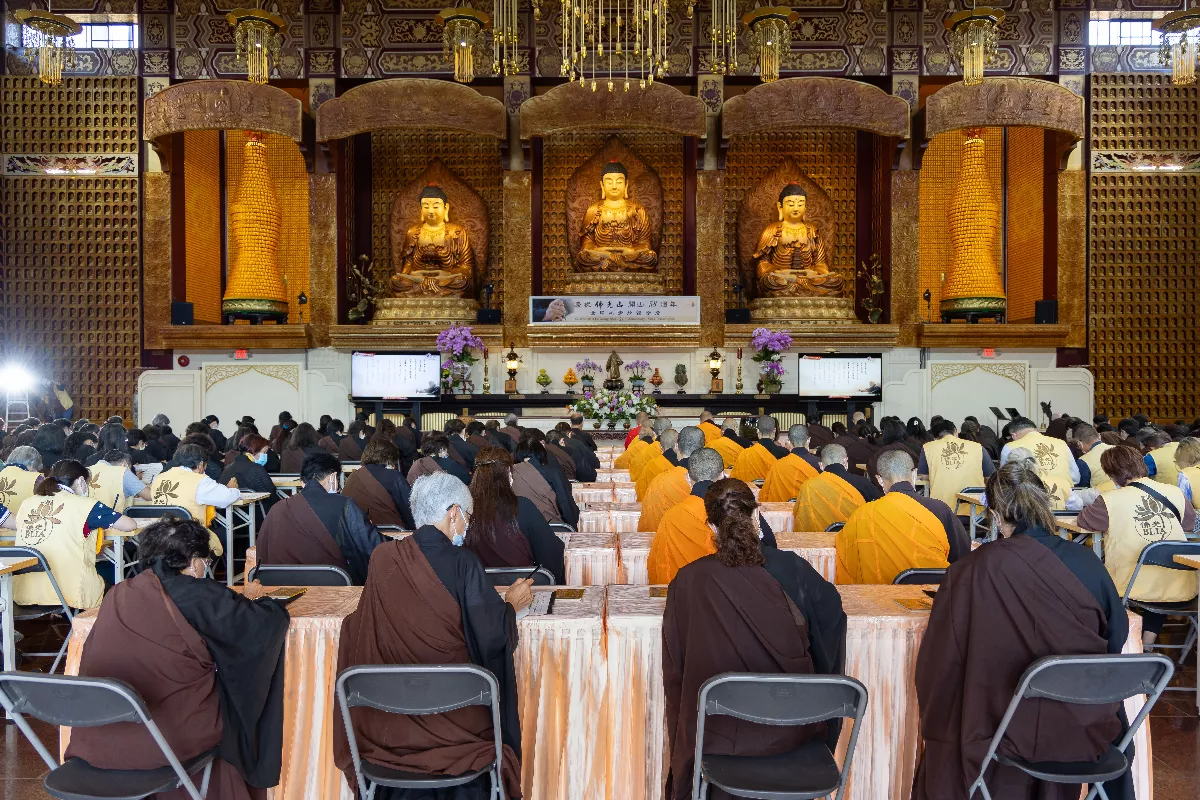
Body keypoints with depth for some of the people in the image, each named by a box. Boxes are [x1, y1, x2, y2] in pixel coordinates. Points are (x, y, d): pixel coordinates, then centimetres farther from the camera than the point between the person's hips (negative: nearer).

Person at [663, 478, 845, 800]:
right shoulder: (791, 568, -11)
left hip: (717, 735, -2)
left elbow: (674, 672, -3)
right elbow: (832, 608, 9)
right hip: (792, 731, 2)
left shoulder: (687, 581, -14)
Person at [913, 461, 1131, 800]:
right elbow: (1117, 635, 9)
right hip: (1086, 724, 4)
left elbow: (941, 658, -9)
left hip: (1018, 729, -4)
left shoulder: (976, 569, -18)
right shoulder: (1087, 561, -7)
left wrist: (934, 720, 9)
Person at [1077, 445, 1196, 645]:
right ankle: (1148, 644, 29)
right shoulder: (1175, 493, -4)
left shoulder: (1110, 500, -14)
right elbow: (1190, 524, 14)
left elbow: (1083, 521, 3)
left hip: (1136, 591, -3)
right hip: (1181, 591, 3)